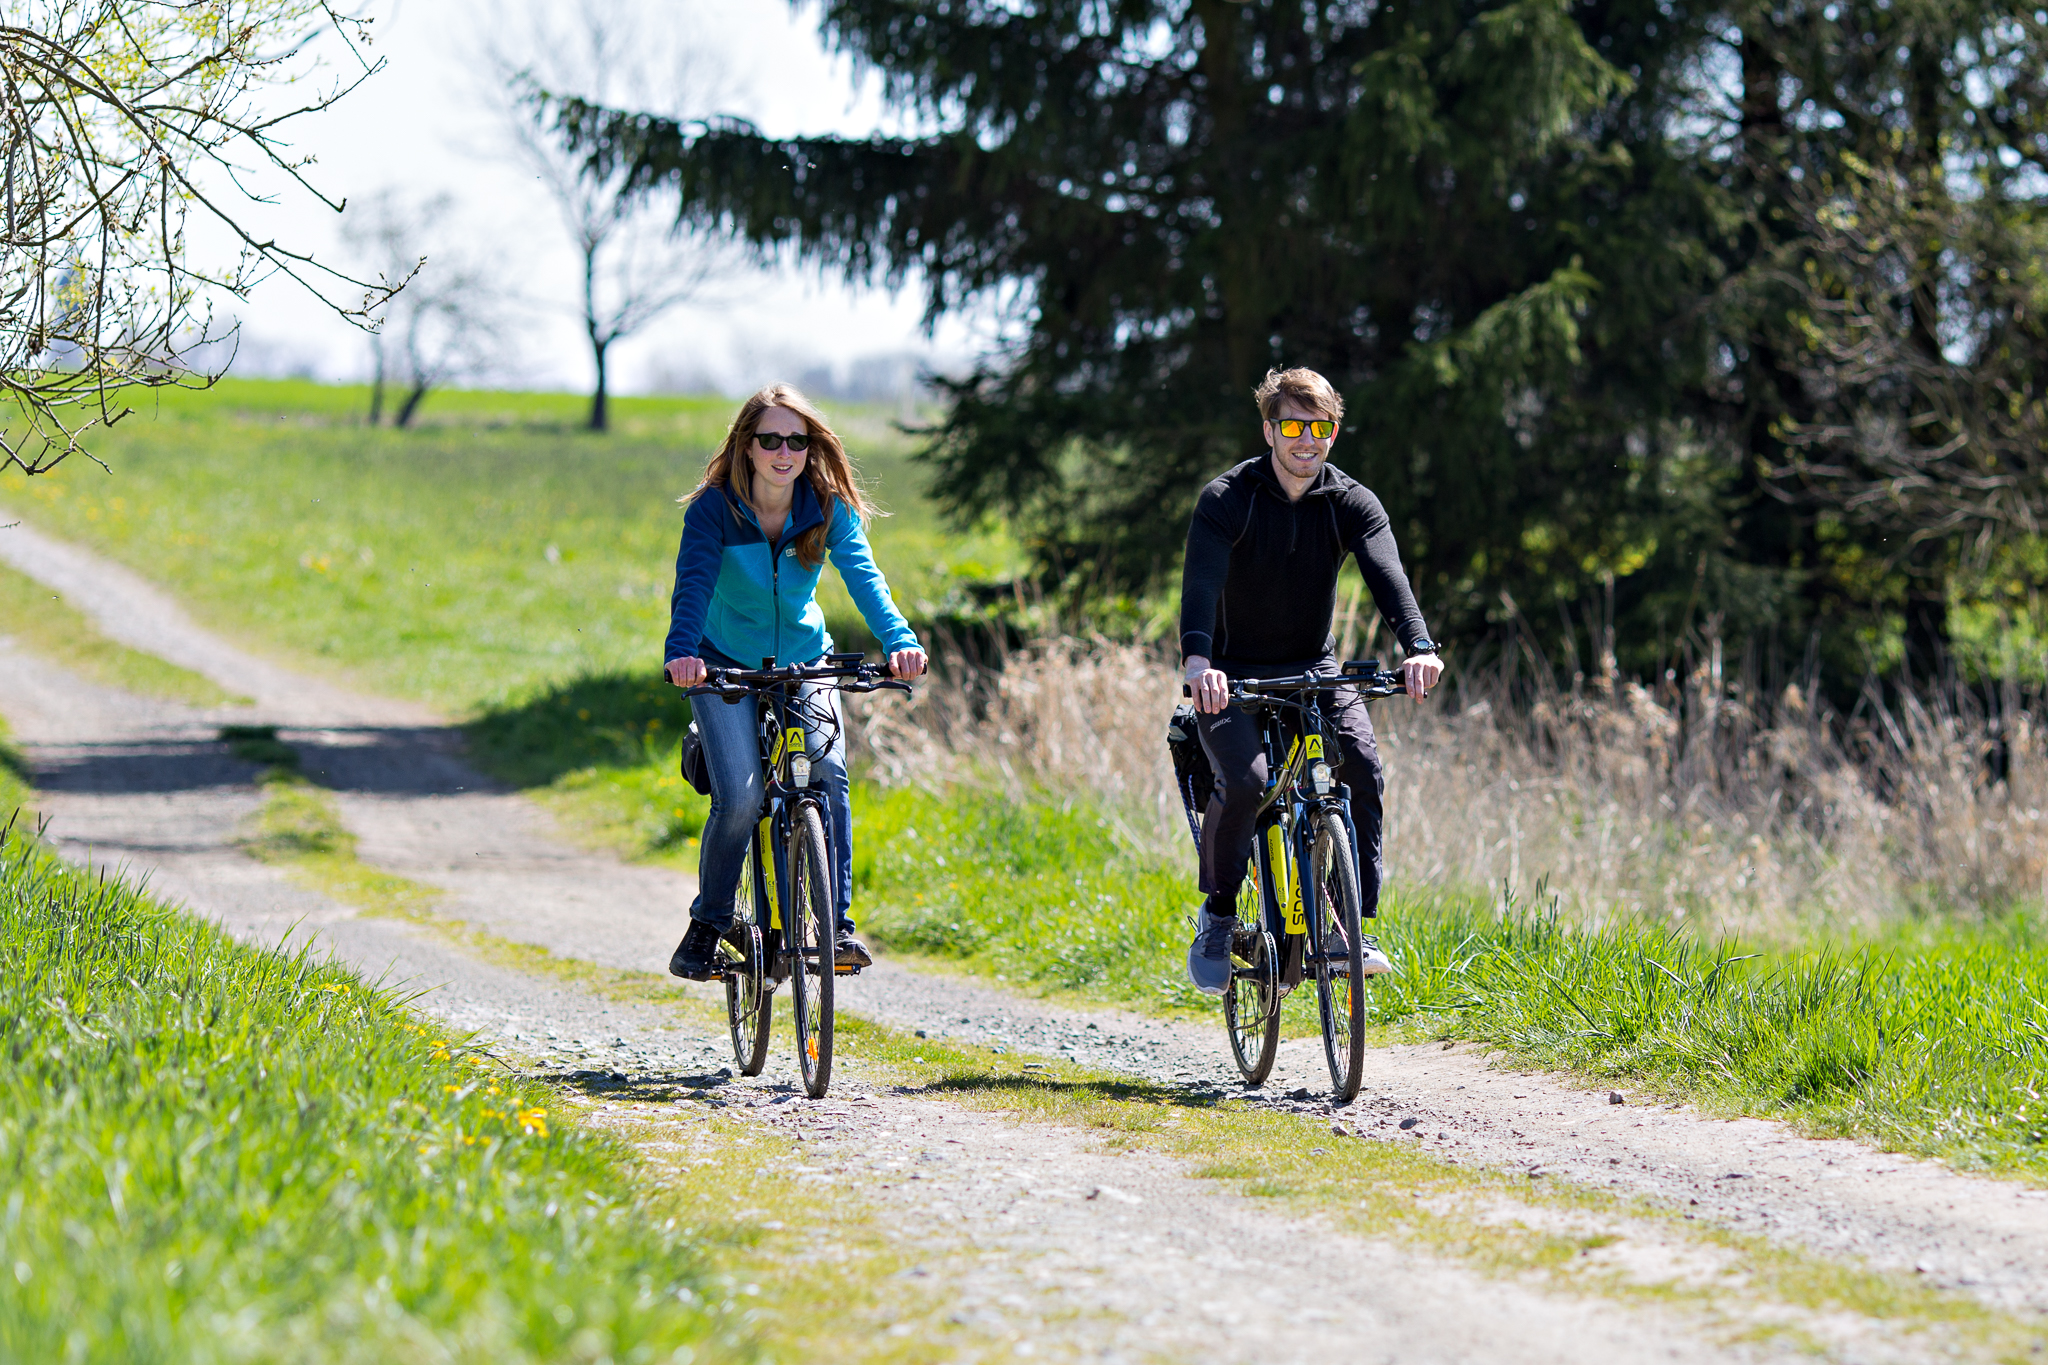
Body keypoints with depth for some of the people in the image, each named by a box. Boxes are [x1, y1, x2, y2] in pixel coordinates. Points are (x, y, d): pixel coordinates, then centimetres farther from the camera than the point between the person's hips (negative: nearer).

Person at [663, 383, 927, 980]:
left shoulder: (830, 509, -11)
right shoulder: (713, 510, -16)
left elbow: (863, 576, -25)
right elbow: (693, 584, -29)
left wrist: (898, 640, -44)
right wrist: (682, 652, -50)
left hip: (805, 662, 2)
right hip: (726, 667, -2)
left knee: (828, 772, -21)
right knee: (740, 796, -19)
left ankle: (837, 922, -12)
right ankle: (707, 924, 2)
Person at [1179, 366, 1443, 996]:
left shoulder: (1352, 503, -6)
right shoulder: (1226, 499, -14)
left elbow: (1387, 574, -23)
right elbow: (1202, 582, -29)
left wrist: (1419, 647, -43)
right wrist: (1197, 660, -49)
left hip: (1314, 669, 3)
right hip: (1234, 675, -3)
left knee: (1363, 767, -23)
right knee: (1243, 780, -28)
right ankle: (1216, 920, -6)